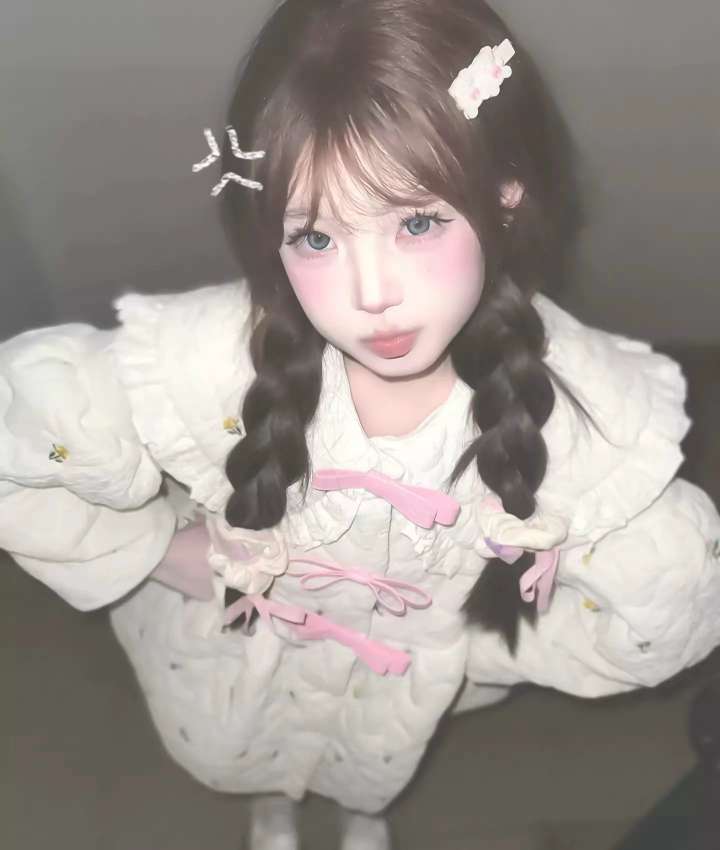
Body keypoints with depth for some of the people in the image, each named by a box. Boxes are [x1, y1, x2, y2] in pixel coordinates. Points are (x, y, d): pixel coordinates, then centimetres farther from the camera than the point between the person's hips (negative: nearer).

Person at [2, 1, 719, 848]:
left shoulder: (595, 419, -38)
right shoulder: (192, 363, -42)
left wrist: (462, 634, -18)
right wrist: (157, 548, -21)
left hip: (418, 674, 1)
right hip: (233, 644, 0)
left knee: (375, 772, 37)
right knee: (229, 754, 35)